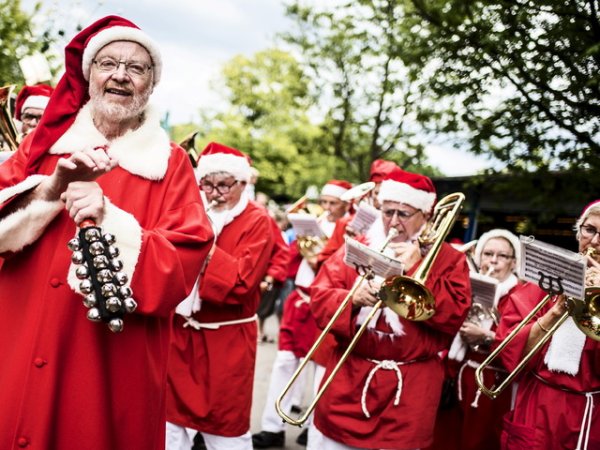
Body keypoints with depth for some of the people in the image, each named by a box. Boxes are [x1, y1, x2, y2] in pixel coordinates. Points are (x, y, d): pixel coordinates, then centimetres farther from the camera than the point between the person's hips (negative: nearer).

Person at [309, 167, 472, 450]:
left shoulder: (448, 259, 2)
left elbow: (454, 316, -11)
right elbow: (319, 298, 1)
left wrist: (415, 269, -15)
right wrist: (352, 298, -19)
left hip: (409, 387, -2)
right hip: (348, 378, 2)